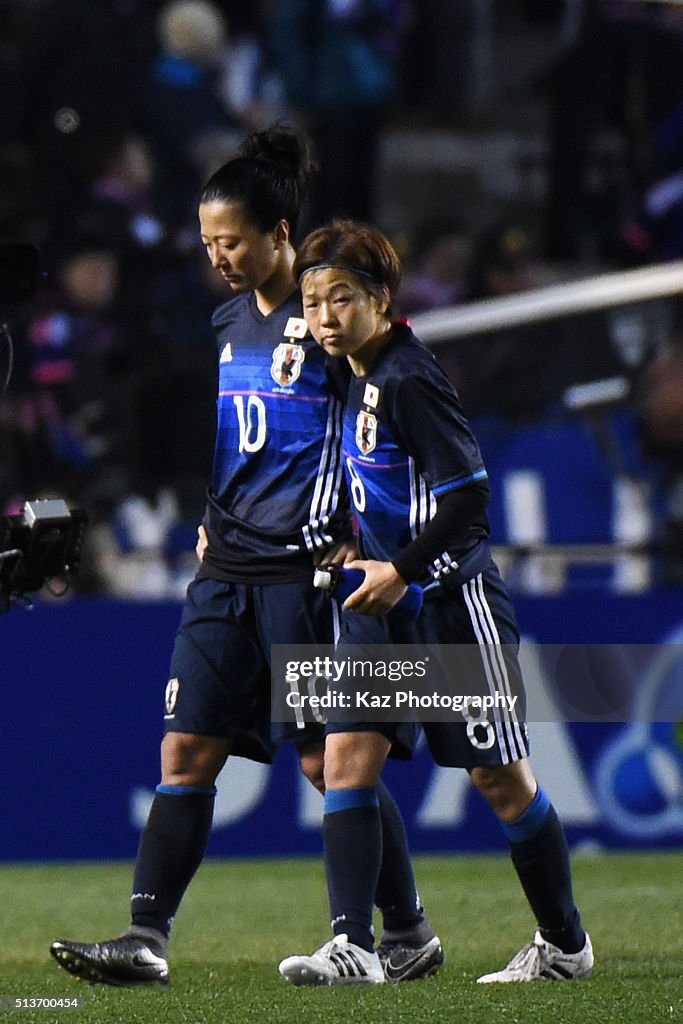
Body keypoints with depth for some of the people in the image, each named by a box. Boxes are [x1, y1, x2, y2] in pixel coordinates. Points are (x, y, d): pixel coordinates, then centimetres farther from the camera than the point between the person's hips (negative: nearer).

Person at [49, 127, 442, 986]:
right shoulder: (228, 322, 15)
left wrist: (353, 541, -13)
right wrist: (210, 525, 17)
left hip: (307, 566, -7)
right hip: (229, 565, 7)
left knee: (329, 759, -3)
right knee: (186, 748, -1)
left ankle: (409, 931, 11)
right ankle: (146, 938, -4)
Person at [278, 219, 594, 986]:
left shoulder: (408, 379, -17)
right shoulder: (358, 377, 10)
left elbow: (467, 492, -20)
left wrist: (403, 570, -19)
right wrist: (363, 557, 15)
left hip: (451, 600, -8)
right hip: (384, 605, 8)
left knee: (500, 777, 2)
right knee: (346, 756, -7)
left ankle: (564, 943, 18)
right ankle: (352, 945, -12)